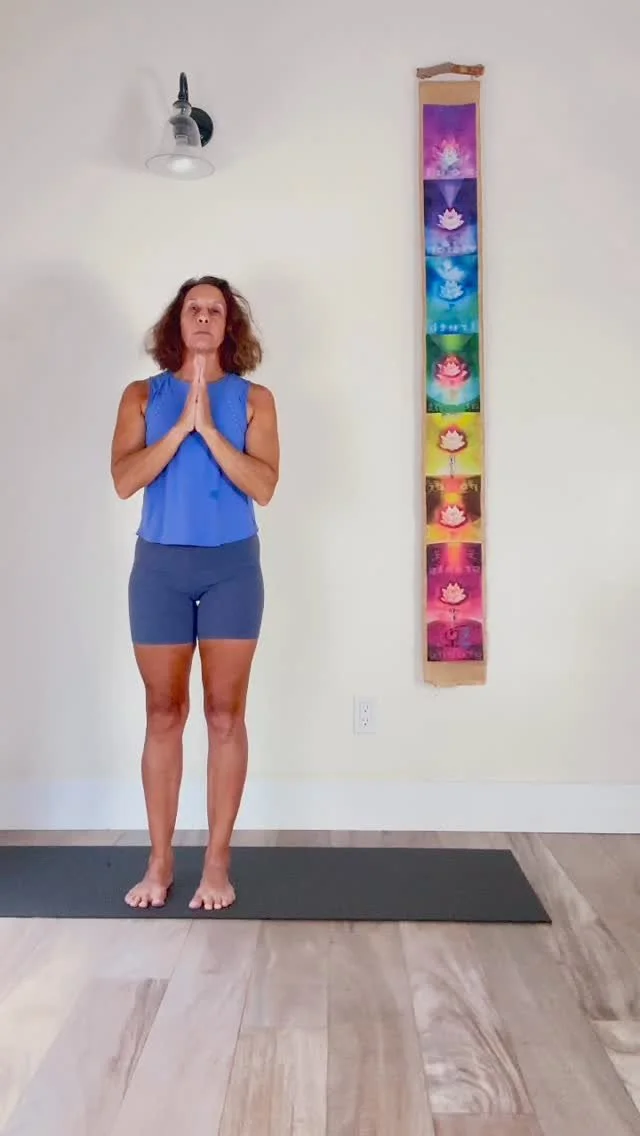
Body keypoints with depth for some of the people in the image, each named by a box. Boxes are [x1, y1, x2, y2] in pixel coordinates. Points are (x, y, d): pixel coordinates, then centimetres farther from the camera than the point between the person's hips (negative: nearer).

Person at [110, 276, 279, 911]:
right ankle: (160, 861, 18)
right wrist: (181, 425, -14)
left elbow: (263, 486, -8)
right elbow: (124, 481, -7)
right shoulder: (143, 396, 7)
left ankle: (217, 862, 13)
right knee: (163, 715, 6)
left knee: (225, 714, 2)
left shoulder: (253, 399, 5)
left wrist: (209, 428, -16)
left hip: (232, 565, -1)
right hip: (159, 564, 1)